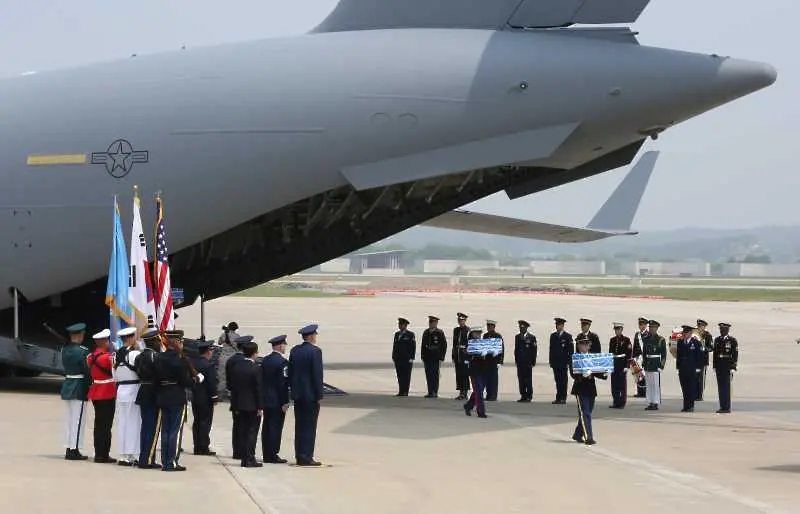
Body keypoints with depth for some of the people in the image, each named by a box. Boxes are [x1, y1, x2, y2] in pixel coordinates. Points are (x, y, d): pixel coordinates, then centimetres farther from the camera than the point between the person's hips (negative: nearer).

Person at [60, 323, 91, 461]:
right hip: (79, 388, -7)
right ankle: (75, 450, -2)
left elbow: (65, 366, 10)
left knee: (69, 419, 13)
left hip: (67, 386, 7)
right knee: (78, 420, -2)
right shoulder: (83, 351, -16)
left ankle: (69, 449, 16)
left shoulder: (64, 350, 7)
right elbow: (87, 370, -14)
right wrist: (91, 383, -2)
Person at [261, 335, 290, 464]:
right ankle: (273, 455, -3)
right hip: (277, 400, -8)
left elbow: (261, 380, 12)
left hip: (266, 399, 8)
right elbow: (283, 383, -17)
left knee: (267, 427, 11)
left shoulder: (265, 360, 9)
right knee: (275, 427, -4)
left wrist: (262, 397, 18)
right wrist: (285, 402, -13)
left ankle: (266, 455, 15)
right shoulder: (282, 362, -15)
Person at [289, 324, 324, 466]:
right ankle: (306, 457, -3)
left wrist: (293, 390, 17)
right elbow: (317, 375, -15)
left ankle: (299, 456, 14)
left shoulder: (294, 351, 7)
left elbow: (290, 372, 11)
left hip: (298, 394, 7)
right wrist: (319, 395, -10)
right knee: (309, 426, -3)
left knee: (300, 426, 11)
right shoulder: (315, 351, -13)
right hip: (311, 394, -7)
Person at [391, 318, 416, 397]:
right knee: (400, 376, 4)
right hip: (398, 359, 5)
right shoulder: (397, 334, 16)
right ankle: (401, 391, 6)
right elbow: (395, 346, 17)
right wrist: (393, 357, 11)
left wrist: (411, 358, -11)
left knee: (406, 376, -4)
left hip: (407, 359, -5)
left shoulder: (410, 335, -1)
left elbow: (413, 347, -4)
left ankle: (405, 392, -2)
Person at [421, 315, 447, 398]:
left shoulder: (439, 333, -4)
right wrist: (423, 357, 11)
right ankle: (430, 392, 8)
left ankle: (435, 392, -1)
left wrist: (441, 358, -9)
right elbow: (423, 345, 16)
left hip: (435, 358, -5)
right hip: (427, 357, 5)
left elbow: (444, 345, -5)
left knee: (435, 374, -5)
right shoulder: (426, 332, 13)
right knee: (428, 375, 4)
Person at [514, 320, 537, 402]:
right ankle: (523, 396, 5)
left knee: (528, 379, -5)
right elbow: (516, 349, 16)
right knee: (521, 379, 2)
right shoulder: (517, 337, 14)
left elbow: (534, 350, -2)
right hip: (520, 362, 4)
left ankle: (529, 396, -1)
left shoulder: (532, 337, -1)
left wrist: (533, 361, -6)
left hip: (528, 362, -4)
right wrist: (516, 360, 9)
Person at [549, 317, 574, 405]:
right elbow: (551, 349, 14)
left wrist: (569, 362, -8)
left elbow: (571, 350, -2)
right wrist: (551, 361, 8)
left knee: (563, 380, -4)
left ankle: (563, 398, -2)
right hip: (555, 362, 4)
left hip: (563, 362, -4)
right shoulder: (553, 336, 14)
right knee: (557, 380, 4)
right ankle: (558, 398, 5)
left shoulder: (568, 336, 0)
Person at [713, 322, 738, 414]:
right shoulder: (717, 340, 13)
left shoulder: (732, 340, -4)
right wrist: (714, 366, 12)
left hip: (728, 366, -6)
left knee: (726, 386, -6)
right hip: (719, 366, 6)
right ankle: (722, 407, 12)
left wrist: (733, 368, -12)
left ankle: (727, 408, -3)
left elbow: (735, 354, -7)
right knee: (720, 386, 7)